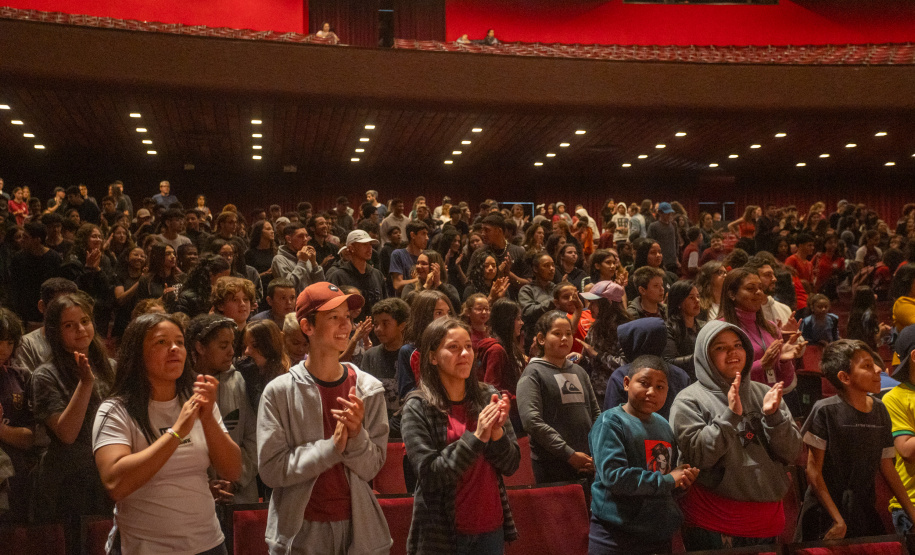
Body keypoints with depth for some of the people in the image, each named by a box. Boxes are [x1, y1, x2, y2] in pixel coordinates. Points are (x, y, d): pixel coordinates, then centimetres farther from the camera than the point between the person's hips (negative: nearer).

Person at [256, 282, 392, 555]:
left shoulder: (369, 389, -3)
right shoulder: (279, 392, -9)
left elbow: (371, 467, -4)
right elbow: (271, 470, -13)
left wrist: (356, 436, -23)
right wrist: (333, 446, -21)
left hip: (358, 527, 2)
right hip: (301, 531, -2)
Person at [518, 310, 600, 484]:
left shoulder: (579, 371, 17)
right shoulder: (533, 373, -4)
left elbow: (596, 413, 18)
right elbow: (532, 421, -15)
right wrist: (570, 454, -16)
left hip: (588, 463, 6)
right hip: (553, 466, -5)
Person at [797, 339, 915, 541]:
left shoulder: (880, 411, 5)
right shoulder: (825, 411, -13)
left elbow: (887, 468, 11)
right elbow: (813, 470, -12)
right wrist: (838, 520, -15)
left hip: (865, 515, 5)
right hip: (825, 518, -5)